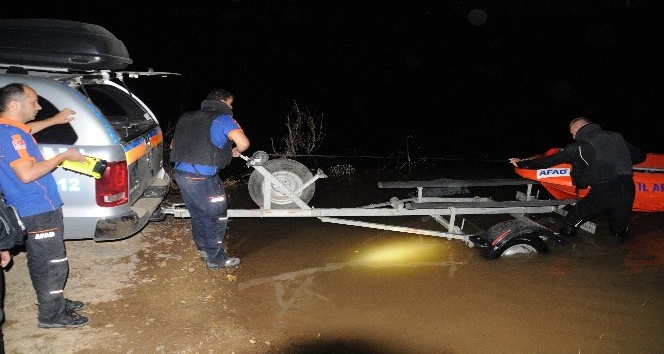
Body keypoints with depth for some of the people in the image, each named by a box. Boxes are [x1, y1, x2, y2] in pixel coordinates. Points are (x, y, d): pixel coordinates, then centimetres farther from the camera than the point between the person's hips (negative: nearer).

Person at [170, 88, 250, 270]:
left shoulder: (187, 117, 17)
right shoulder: (223, 118, -6)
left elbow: (173, 145, 24)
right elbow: (243, 142, -21)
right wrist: (236, 151, 2)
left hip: (181, 173, 8)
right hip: (202, 178, -8)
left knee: (197, 215, 22)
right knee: (216, 217, 7)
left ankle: (205, 249, 38)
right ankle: (216, 259, 17)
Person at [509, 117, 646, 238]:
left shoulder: (579, 146, 4)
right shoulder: (616, 137, 16)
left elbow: (549, 161, 5)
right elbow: (640, 156, 25)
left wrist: (521, 163, 16)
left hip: (601, 193, -5)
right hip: (627, 191, 5)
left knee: (569, 225, 9)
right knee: (620, 233, 25)